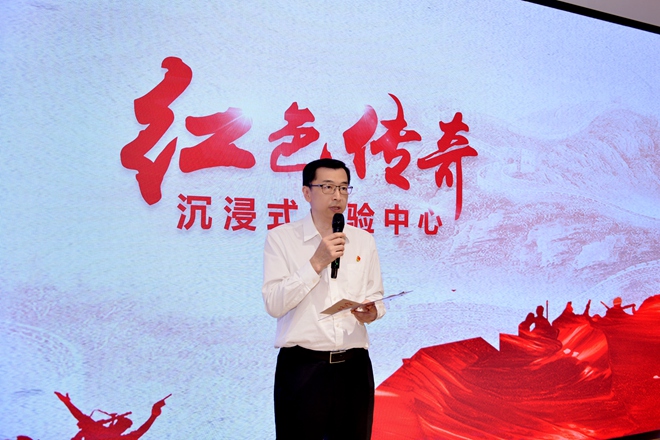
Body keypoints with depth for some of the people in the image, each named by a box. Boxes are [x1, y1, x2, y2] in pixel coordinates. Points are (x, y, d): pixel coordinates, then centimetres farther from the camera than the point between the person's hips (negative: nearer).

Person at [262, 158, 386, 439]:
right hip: (301, 367, -3)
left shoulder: (364, 241, 9)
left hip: (354, 366, 4)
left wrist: (372, 312, -10)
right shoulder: (281, 237, -3)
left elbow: (376, 299, 12)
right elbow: (274, 305, -11)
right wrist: (316, 262, -18)